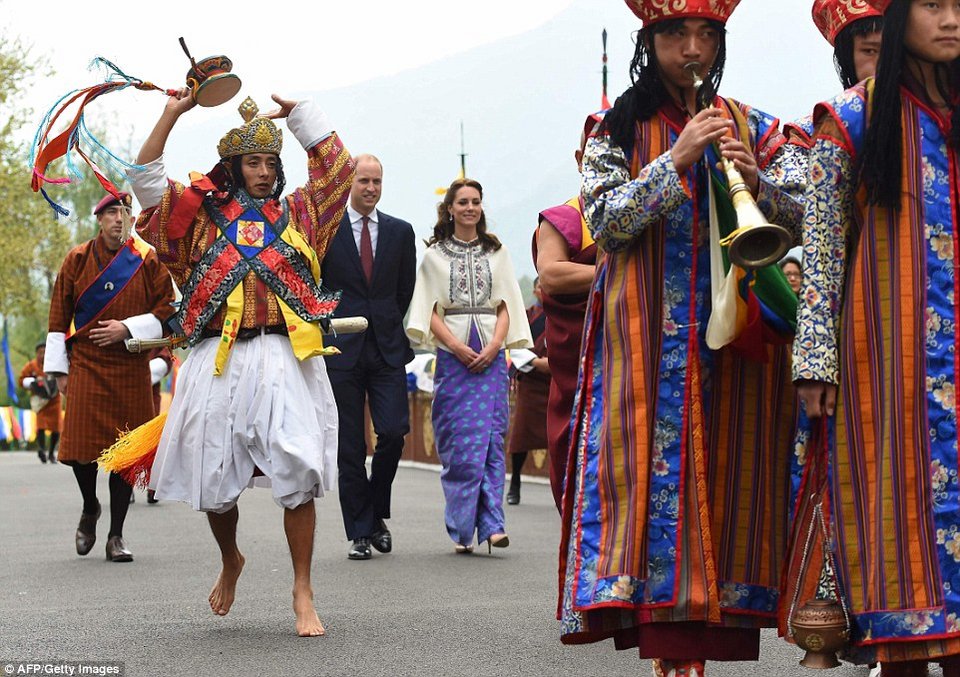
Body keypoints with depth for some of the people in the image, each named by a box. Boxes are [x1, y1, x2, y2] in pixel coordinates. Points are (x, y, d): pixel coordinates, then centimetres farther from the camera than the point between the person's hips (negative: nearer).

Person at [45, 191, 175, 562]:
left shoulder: (147, 260, 3)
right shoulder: (77, 259, 5)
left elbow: (167, 308, 4)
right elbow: (59, 315, 8)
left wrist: (128, 328, -10)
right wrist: (59, 368, 5)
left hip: (130, 367, 0)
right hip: (85, 363, 0)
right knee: (80, 444, -9)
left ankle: (116, 536, 8)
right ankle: (90, 509, 21)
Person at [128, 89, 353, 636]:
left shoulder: (298, 213, 15)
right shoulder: (202, 212, 12)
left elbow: (338, 165, 20)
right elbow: (146, 182, 4)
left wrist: (297, 111, 21)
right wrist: (172, 115, 2)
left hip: (286, 359, 0)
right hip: (219, 362, 0)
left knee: (299, 473, -10)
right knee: (214, 479, 6)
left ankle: (303, 593, -1)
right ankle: (231, 561, 36)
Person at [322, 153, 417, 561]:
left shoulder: (400, 232, 11)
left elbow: (406, 290, 15)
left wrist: (391, 329, 10)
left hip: (387, 348, 2)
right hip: (342, 350, -2)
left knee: (393, 431, -9)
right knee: (349, 447, 0)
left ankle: (376, 514, 14)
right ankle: (359, 533, 7)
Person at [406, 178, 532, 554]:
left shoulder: (496, 252, 14)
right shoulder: (435, 254, 9)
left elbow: (506, 307, 9)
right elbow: (430, 310, 3)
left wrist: (494, 345, -7)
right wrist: (456, 346, -11)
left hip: (491, 354, 1)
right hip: (452, 354, -1)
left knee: (491, 437, -6)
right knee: (458, 442, -4)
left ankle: (491, 523, -10)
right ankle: (462, 528, -1)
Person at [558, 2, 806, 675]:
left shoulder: (756, 127, 13)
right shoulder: (621, 128, 8)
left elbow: (803, 215, 5)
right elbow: (606, 222, -5)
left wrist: (755, 180, -15)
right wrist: (678, 159, -12)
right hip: (645, 335, -2)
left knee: (725, 471, -2)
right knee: (654, 467, -10)